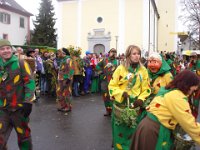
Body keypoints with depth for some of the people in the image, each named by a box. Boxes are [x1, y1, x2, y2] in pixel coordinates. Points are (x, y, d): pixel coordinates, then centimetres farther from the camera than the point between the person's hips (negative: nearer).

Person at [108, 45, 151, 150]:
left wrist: (141, 99, -10)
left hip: (135, 105, 3)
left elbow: (146, 88, 4)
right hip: (120, 104, -2)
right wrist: (121, 93, -21)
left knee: (132, 130, 14)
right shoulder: (121, 68, -7)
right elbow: (112, 85, -6)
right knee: (120, 130, 6)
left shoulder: (143, 70, 2)